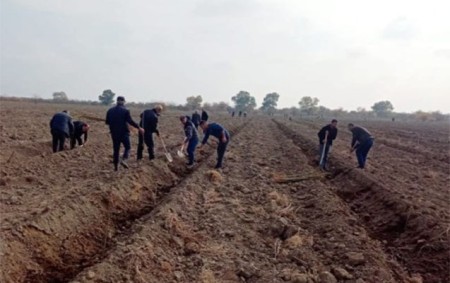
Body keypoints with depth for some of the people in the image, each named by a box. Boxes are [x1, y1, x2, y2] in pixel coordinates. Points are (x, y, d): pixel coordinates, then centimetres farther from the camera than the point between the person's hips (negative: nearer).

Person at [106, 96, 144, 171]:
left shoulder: (110, 110, 5)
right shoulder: (125, 110, -9)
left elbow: (107, 122, 8)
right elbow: (130, 121, -16)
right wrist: (139, 128, -10)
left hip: (114, 133, 4)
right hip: (124, 133, -4)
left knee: (116, 149, 12)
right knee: (127, 147, 9)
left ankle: (116, 166, 14)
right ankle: (124, 160, -15)